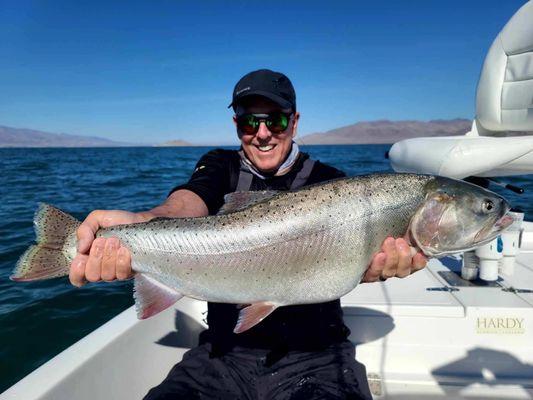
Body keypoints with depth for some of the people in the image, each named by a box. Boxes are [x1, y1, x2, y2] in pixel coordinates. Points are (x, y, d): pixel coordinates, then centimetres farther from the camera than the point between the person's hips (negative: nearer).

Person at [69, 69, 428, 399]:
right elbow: (192, 198, -18)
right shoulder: (221, 167, 4)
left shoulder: (328, 181, 2)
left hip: (314, 354, 0)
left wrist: (377, 260, -41)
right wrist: (145, 222, -42)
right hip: (226, 351, 2)